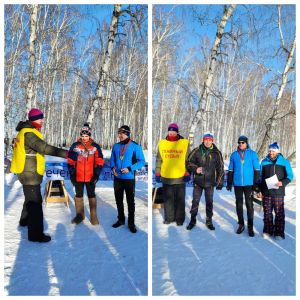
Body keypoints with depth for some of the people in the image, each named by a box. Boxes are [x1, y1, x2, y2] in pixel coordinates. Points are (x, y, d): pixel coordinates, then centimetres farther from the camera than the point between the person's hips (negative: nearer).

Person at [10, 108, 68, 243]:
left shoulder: (27, 132, 14)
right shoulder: (28, 133, -19)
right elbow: (44, 148, -31)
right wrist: (66, 153, -37)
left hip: (29, 172, 11)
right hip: (30, 174, -11)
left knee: (31, 198, 26)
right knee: (35, 202, -9)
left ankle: (25, 220, 45)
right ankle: (36, 233, -6)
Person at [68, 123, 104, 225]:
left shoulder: (95, 146, -2)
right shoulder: (75, 146, 0)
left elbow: (99, 162, -1)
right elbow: (70, 161, 3)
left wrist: (96, 175, -7)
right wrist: (72, 174, -1)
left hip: (90, 177, -1)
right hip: (78, 177, 1)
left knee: (91, 196, 10)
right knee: (78, 195, 13)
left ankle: (93, 216, 20)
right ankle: (80, 215, 28)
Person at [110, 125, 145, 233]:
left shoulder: (135, 146, -10)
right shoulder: (115, 146, 6)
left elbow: (141, 161, -10)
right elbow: (112, 159, 15)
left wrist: (129, 168, -21)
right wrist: (113, 167, -7)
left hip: (129, 178, -4)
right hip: (117, 178, 5)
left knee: (130, 201, 4)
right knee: (118, 200, 15)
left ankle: (131, 223, 17)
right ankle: (121, 219, 31)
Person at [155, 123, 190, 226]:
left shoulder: (184, 143, -1)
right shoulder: (162, 143, 5)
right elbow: (159, 160, 10)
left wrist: (187, 173, -5)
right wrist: (157, 173, 7)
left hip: (180, 177, -2)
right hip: (166, 177, 2)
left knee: (180, 199, 7)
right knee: (168, 199, 10)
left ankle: (180, 218, 19)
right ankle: (169, 217, 23)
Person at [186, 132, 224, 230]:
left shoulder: (216, 153, -1)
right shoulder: (197, 151, -4)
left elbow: (220, 168, 4)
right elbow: (188, 162, 4)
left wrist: (220, 182, 2)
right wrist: (195, 168, -15)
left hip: (210, 182, 0)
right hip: (198, 181, 0)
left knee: (209, 202, 10)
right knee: (195, 201, 6)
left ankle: (209, 221, 24)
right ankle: (192, 221, 19)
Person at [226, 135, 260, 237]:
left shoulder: (252, 154, -1)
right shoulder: (234, 155, 5)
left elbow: (257, 169, 0)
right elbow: (230, 170, 10)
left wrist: (256, 183, -4)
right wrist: (229, 183, 7)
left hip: (249, 184, -2)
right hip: (237, 184, 3)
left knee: (249, 204, 0)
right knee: (239, 204, 9)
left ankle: (250, 227, 9)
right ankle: (241, 224, 22)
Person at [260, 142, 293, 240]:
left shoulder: (284, 162, 1)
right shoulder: (264, 162, 7)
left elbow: (290, 176, 2)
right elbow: (260, 177, 13)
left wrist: (283, 182, -17)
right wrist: (260, 190, 9)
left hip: (278, 193, -2)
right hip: (266, 192, 2)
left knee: (279, 213, 2)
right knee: (267, 212, 8)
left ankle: (279, 233, 12)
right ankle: (267, 231, 20)